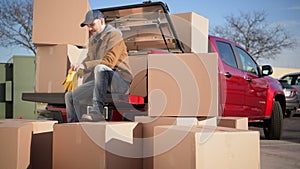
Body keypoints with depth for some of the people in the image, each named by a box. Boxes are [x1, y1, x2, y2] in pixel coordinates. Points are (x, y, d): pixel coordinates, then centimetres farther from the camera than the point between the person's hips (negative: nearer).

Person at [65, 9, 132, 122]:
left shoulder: (114, 35, -7)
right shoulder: (93, 39, 19)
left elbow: (109, 61, -20)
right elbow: (89, 59, 28)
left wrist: (86, 65, -23)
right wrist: (78, 67, 9)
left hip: (121, 81, -9)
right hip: (102, 82, 9)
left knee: (100, 68, -40)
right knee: (71, 96, 4)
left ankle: (97, 111, -47)